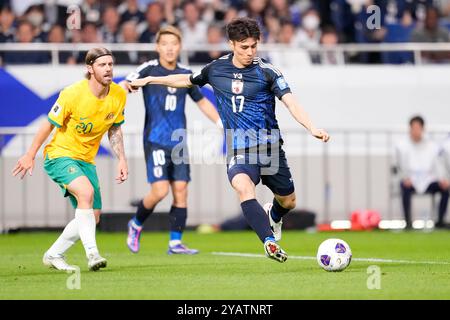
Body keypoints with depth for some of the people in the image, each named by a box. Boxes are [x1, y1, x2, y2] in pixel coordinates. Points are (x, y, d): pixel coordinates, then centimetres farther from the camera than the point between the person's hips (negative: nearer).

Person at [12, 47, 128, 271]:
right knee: (86, 191, -32)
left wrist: (121, 159, 3)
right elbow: (49, 125, -9)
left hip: (86, 160, 7)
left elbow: (114, 129, 11)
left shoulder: (119, 95, -6)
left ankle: (53, 255, 21)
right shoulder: (73, 94, -21)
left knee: (93, 216, 4)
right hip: (60, 155, -7)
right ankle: (92, 253, -33)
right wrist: (30, 155, -3)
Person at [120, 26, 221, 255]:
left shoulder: (185, 74, 10)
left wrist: (221, 122, 18)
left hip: (178, 142, 5)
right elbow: (125, 85, -18)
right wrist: (123, 87, -41)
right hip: (155, 140, -5)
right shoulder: (149, 69, -4)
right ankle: (136, 225, 12)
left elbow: (202, 101, 23)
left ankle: (175, 242, 4)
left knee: (180, 190, -2)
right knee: (160, 190, -13)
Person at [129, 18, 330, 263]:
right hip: (237, 148, 0)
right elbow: (186, 80, 23)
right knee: (244, 188, -32)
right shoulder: (216, 69, 4)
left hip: (269, 145, 0)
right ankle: (270, 242, -38)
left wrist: (312, 128, -32)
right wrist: (148, 80, 29)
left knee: (288, 202, 12)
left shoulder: (266, 72, -6)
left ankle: (272, 216, 51)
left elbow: (290, 102, -15)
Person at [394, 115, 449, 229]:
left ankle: (440, 220, -18)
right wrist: (405, 178, -17)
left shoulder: (432, 146, 12)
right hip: (410, 181, -2)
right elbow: (400, 166, 2)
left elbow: (436, 166, 8)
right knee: (406, 189, -38)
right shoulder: (402, 146, 7)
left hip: (427, 180, 2)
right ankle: (408, 221, -32)